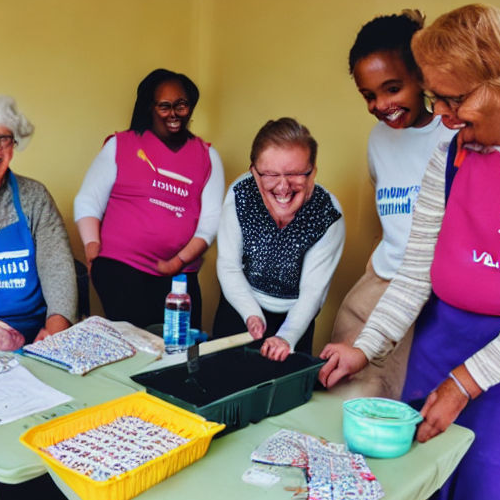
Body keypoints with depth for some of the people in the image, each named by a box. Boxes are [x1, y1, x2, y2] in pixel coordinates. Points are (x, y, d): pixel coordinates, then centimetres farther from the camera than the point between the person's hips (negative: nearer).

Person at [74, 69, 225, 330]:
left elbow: (212, 219, 3)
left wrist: (180, 261, -8)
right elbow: (87, 201, 4)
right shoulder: (120, 145, 6)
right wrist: (93, 250, -11)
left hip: (180, 275, 2)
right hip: (119, 267, -2)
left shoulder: (207, 156, 10)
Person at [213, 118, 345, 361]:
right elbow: (229, 267, -16)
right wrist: (252, 314, -28)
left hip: (294, 316, -1)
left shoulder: (328, 215, -26)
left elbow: (312, 290, -21)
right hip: (240, 303, 1)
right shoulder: (240, 195, -23)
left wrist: (287, 337, -35)